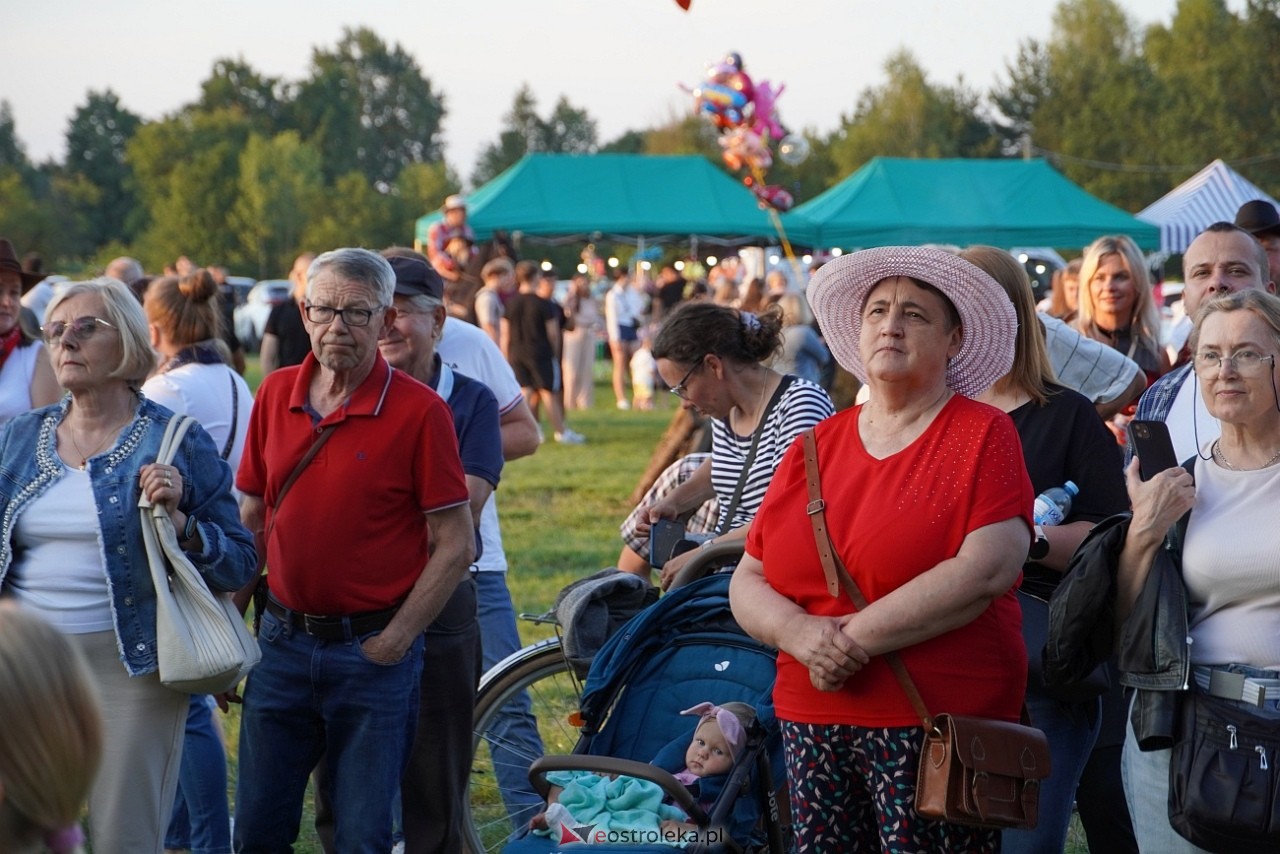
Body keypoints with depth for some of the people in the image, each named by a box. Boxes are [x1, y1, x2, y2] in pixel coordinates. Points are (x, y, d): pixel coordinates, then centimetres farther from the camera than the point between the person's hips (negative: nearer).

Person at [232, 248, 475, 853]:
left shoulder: (419, 411, -10)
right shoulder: (276, 394, 4)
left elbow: (456, 546, -9)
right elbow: (251, 519, 13)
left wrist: (395, 640, -12)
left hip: (372, 650, -4)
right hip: (283, 639, 4)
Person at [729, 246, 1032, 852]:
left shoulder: (982, 434, -2)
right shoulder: (815, 446, 12)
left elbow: (987, 570, -16)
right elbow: (747, 584, 10)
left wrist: (857, 638, -15)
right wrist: (803, 634, -12)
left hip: (939, 719, -5)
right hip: (813, 727, 5)